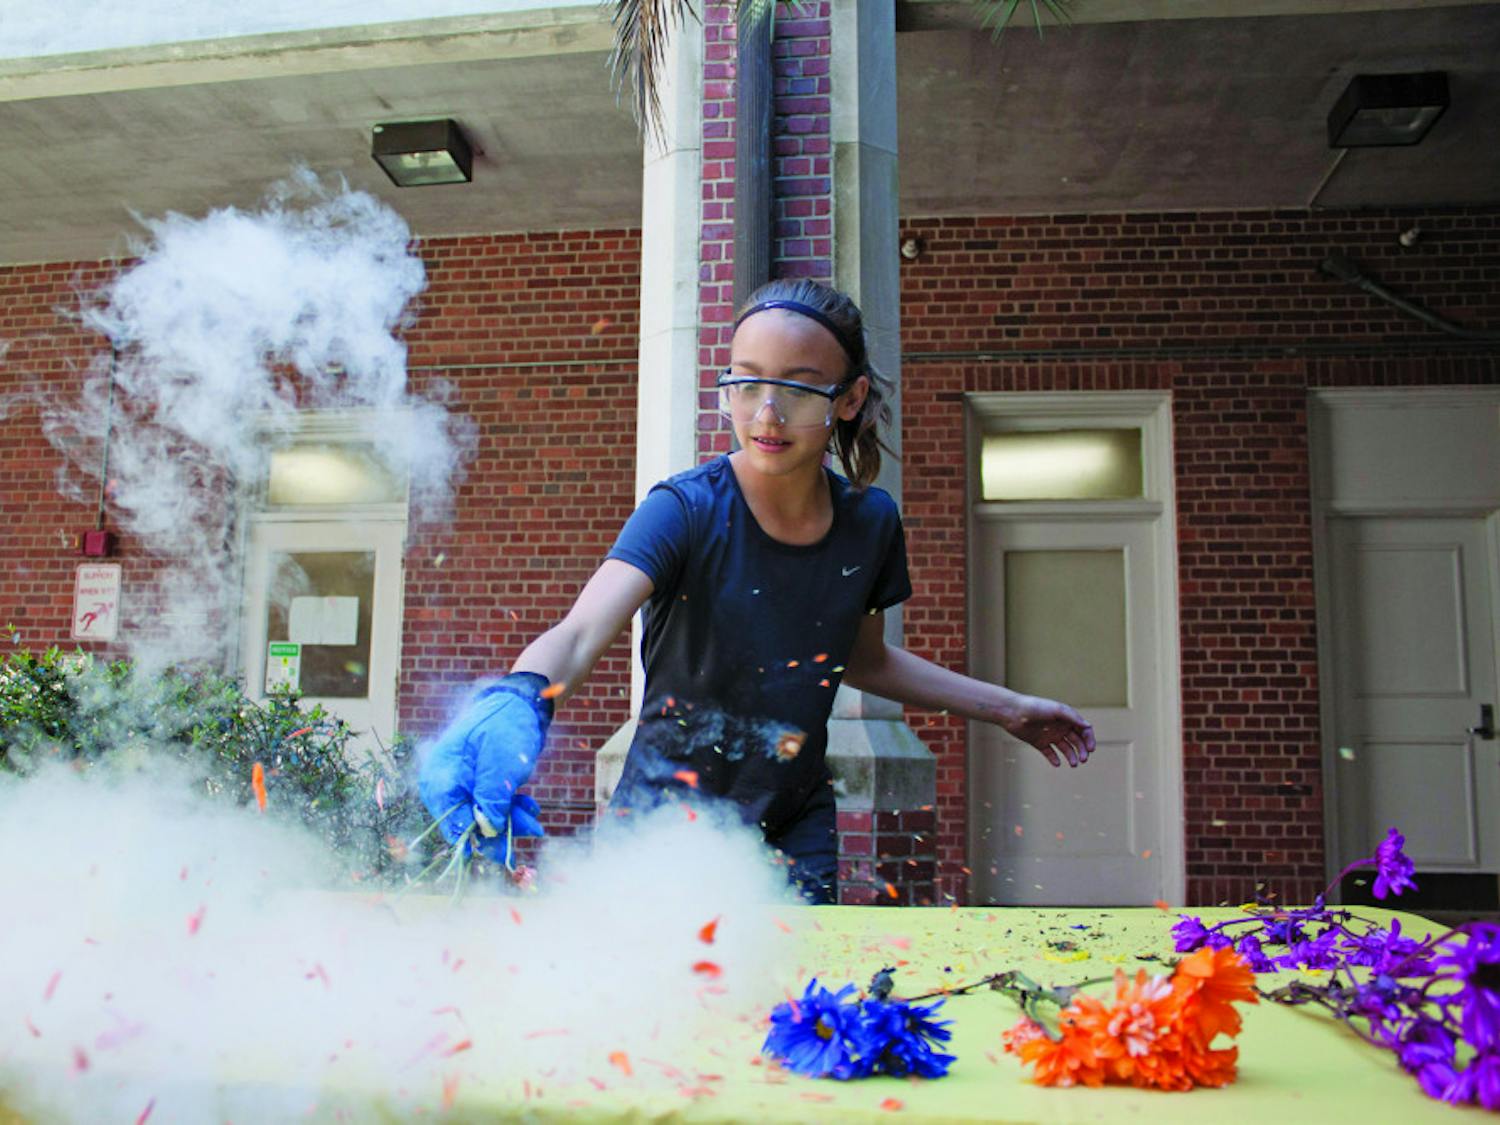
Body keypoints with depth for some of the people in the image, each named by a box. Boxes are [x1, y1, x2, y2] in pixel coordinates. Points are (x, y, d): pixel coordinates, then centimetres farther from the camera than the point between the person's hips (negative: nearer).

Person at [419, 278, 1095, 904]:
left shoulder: (871, 521, -6)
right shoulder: (686, 509, -21)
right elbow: (580, 632, -37)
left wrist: (1004, 706, 14)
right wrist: (519, 700, -59)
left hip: (796, 827, 4)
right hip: (670, 813, -3)